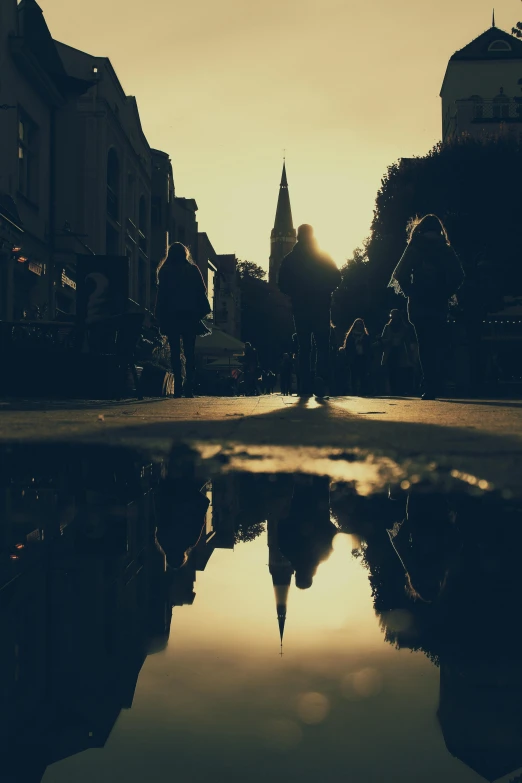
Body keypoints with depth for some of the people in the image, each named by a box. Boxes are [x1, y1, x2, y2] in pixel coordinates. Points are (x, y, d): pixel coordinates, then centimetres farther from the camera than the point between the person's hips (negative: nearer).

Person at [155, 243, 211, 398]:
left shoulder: (164, 271, 1)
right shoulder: (193, 270, 5)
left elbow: (161, 294, -1)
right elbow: (202, 290, 3)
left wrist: (160, 316, 1)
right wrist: (200, 312, 10)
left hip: (171, 316, -1)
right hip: (190, 315, 1)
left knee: (175, 351, 2)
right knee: (190, 352, 4)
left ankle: (178, 387, -6)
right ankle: (189, 387, -4)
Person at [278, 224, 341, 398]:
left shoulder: (289, 260, 4)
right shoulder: (324, 257, 2)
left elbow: (283, 285, 3)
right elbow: (336, 278, 0)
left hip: (300, 308, 1)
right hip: (321, 308, -1)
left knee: (304, 348, 6)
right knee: (323, 345, 2)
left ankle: (306, 387, 1)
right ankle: (321, 377, -22)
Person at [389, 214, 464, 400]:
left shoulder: (415, 246, 2)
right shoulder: (446, 249, 11)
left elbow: (401, 273, -7)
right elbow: (458, 275, 2)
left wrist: (410, 292, 4)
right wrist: (445, 293, 9)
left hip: (420, 303, -3)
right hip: (439, 303, 3)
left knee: (425, 345, -1)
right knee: (437, 345, 8)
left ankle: (429, 386, -7)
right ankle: (436, 386, 5)